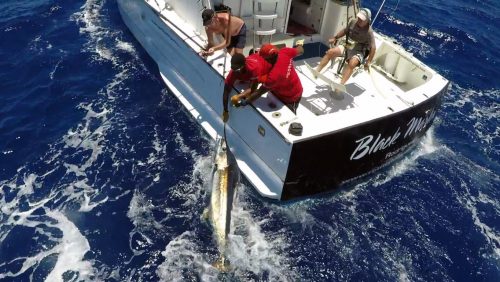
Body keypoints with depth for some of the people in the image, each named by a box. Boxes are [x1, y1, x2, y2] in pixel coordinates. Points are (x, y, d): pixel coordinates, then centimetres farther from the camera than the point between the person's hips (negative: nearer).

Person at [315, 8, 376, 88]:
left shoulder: (369, 32, -14)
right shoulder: (353, 23, 1)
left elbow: (373, 48, -14)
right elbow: (344, 31, 21)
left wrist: (368, 61, -18)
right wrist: (335, 38, 14)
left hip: (358, 52, -5)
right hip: (347, 46, 5)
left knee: (352, 63, -37)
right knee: (330, 52, -19)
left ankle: (341, 85, -50)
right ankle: (317, 71, -16)